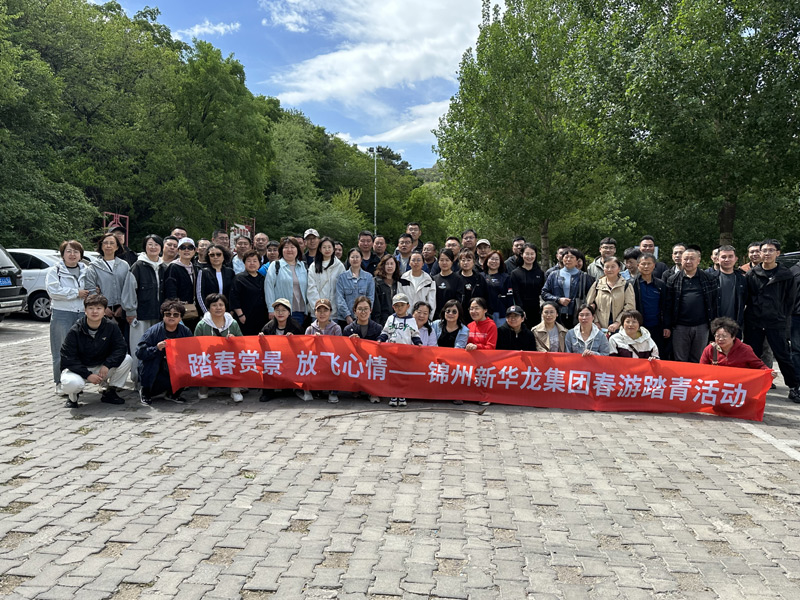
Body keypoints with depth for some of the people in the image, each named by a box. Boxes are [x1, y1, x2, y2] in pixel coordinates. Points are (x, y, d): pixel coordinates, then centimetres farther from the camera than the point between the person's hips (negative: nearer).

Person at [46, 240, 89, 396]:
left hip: (82, 314, 4)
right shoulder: (54, 271, 2)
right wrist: (77, 293, -12)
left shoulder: (85, 271, 15)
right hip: (62, 314, -4)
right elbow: (53, 291, -12)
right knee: (62, 351, -2)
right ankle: (60, 383, 6)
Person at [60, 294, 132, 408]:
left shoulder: (111, 327, -8)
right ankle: (73, 396, 4)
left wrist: (107, 365, -28)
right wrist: (87, 375, -26)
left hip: (101, 367, 3)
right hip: (77, 368, -3)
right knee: (72, 383, -38)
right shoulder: (75, 331, -16)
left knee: (127, 360, -20)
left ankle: (110, 393, 0)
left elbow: (121, 348, -12)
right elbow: (68, 359, -17)